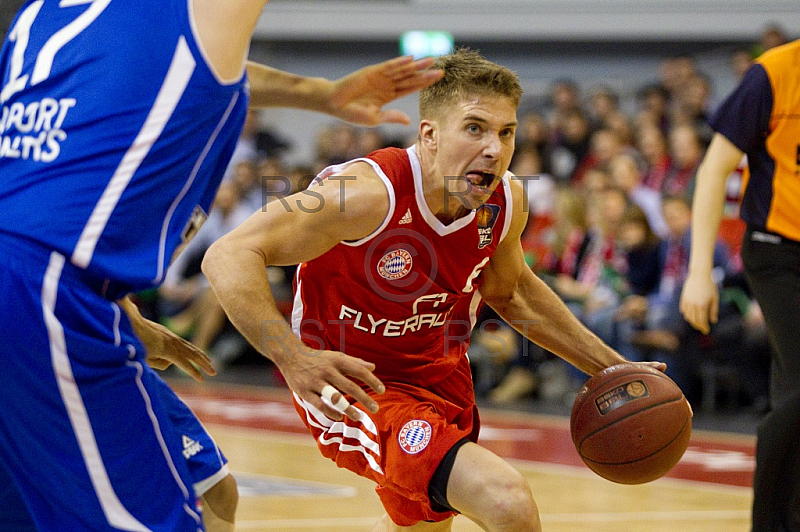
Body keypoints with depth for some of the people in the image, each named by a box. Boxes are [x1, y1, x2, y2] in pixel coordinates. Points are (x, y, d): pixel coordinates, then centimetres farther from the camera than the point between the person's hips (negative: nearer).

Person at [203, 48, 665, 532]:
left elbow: (510, 291, 13)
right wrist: (295, 360, -48)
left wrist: (609, 367, 9)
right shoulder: (372, 193, -31)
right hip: (353, 392, -8)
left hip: (441, 374, 8)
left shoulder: (507, 201, -10)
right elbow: (229, 257, -34)